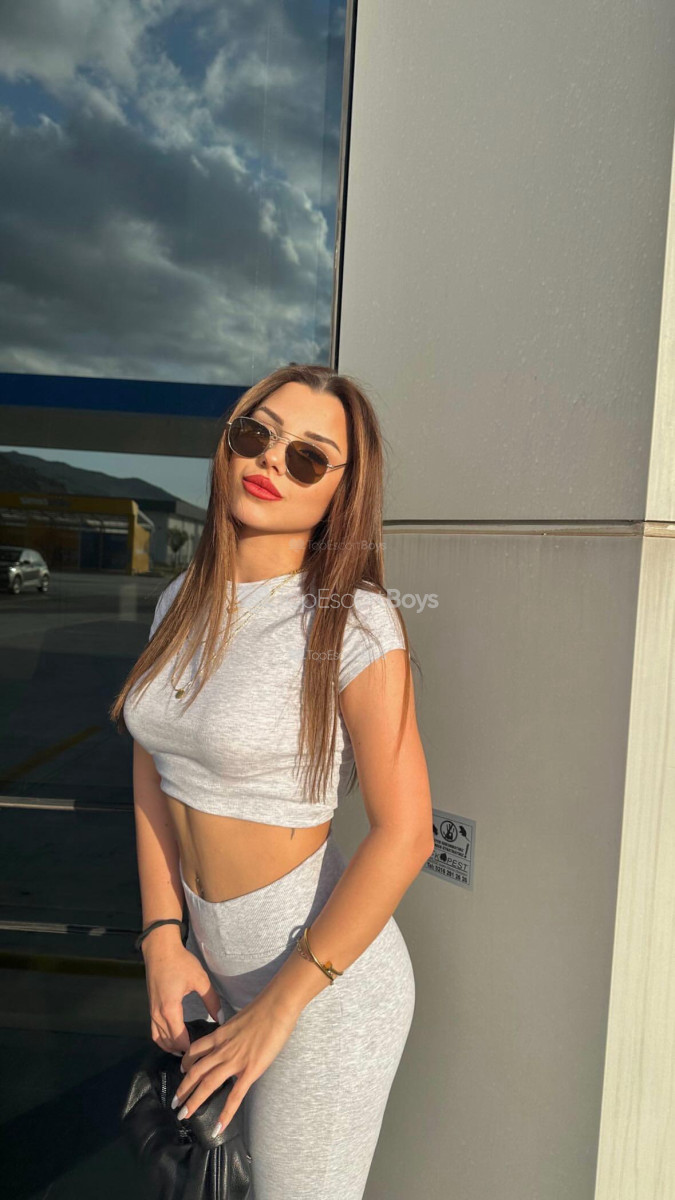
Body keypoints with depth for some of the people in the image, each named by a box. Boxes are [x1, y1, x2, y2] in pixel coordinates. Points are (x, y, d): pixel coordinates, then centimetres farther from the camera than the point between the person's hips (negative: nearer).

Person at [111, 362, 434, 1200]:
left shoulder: (355, 623, -20)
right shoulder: (183, 603, 0)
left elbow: (404, 832, -21)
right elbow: (152, 771, 5)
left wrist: (280, 1006, -16)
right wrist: (163, 941, -3)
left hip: (327, 974, -6)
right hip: (214, 957, 6)